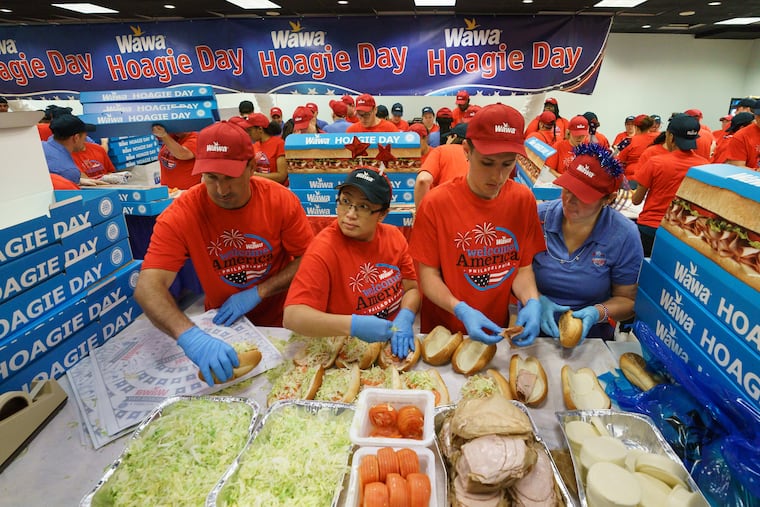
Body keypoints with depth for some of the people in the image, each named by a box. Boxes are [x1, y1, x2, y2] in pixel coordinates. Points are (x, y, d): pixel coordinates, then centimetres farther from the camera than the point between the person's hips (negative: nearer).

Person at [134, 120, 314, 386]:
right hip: (221, 324, 1)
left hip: (279, 320, 0)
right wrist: (190, 336, -43)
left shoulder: (281, 200, -15)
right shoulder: (181, 214, -17)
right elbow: (148, 287, -25)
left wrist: (257, 293, -19)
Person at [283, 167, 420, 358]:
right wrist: (354, 326, -33)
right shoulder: (324, 249, -16)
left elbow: (412, 289, 6)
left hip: (392, 343, 5)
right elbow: (292, 316, -23)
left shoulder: (393, 237, 0)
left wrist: (404, 319, -15)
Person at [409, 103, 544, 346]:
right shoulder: (436, 203, -14)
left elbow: (524, 267, 0)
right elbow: (428, 275, -12)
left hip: (497, 331, 0)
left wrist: (532, 302, -19)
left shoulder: (523, 199, -5)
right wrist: (462, 311, -26)